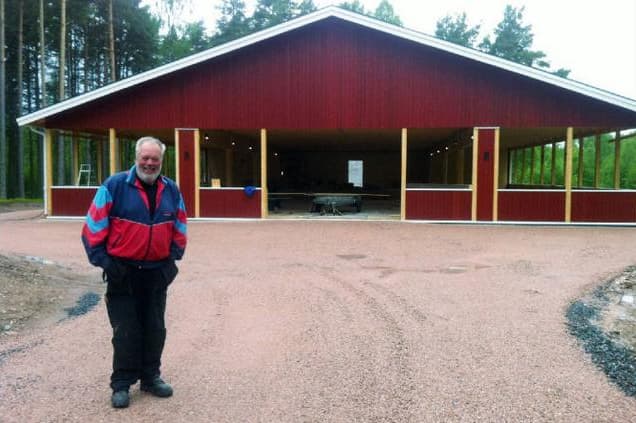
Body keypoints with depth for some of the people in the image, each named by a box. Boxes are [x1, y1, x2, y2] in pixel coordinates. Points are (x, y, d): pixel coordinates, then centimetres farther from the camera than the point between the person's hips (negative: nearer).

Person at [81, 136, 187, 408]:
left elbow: (179, 231, 14)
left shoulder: (172, 191, 5)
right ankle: (122, 384, 17)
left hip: (157, 273, 4)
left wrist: (173, 259, 6)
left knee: (155, 329, 12)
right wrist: (103, 261, -11)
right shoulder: (114, 186, -9)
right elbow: (94, 227, -8)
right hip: (123, 271, -4)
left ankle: (151, 377, 27)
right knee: (125, 331, 3)